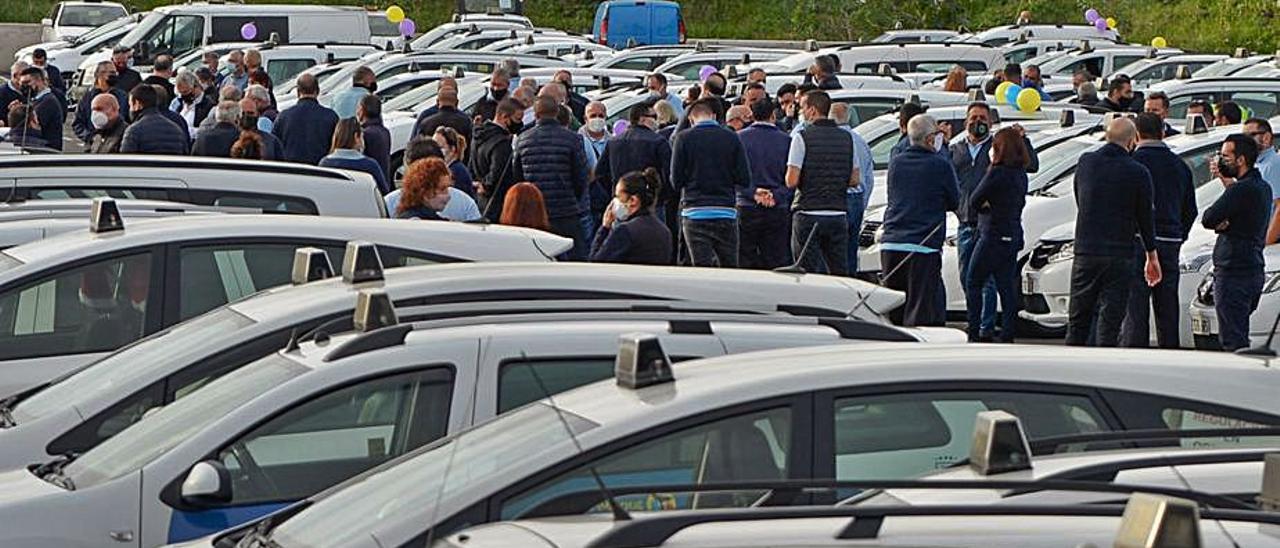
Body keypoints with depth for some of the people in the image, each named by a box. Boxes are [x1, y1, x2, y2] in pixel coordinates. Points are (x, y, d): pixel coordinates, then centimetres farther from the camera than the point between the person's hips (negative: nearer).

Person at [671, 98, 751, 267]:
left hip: (694, 214, -2)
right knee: (729, 269, 9)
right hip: (726, 213, 2)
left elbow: (676, 180, -3)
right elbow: (744, 179, 1)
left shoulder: (683, 138, -2)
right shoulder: (731, 138, 2)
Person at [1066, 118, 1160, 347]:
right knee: (1110, 319, -1)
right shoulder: (1138, 173, -7)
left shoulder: (1085, 163, 3)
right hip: (1119, 257, -3)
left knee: (1078, 319, 11)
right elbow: (1145, 217, 1)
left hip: (1085, 252, 3)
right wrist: (1152, 257, 11)